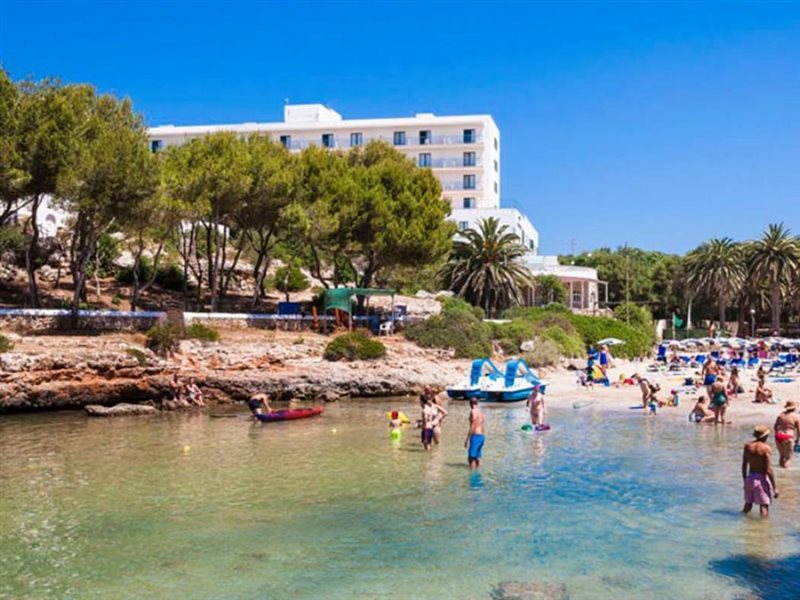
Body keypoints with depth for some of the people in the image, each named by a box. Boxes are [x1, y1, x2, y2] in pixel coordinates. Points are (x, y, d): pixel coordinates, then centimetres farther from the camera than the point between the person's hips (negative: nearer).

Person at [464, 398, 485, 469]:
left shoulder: (473, 411, -9)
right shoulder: (481, 412, 14)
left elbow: (473, 426, -15)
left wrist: (467, 439, -13)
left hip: (476, 436, -8)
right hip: (482, 436, 9)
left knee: (471, 457, -6)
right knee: (478, 456, 14)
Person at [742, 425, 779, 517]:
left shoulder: (747, 446, 1)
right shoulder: (766, 448, -15)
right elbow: (769, 470, -17)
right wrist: (775, 487, -10)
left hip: (750, 478, 6)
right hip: (762, 479, -5)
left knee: (748, 504, 20)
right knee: (764, 507, 0)